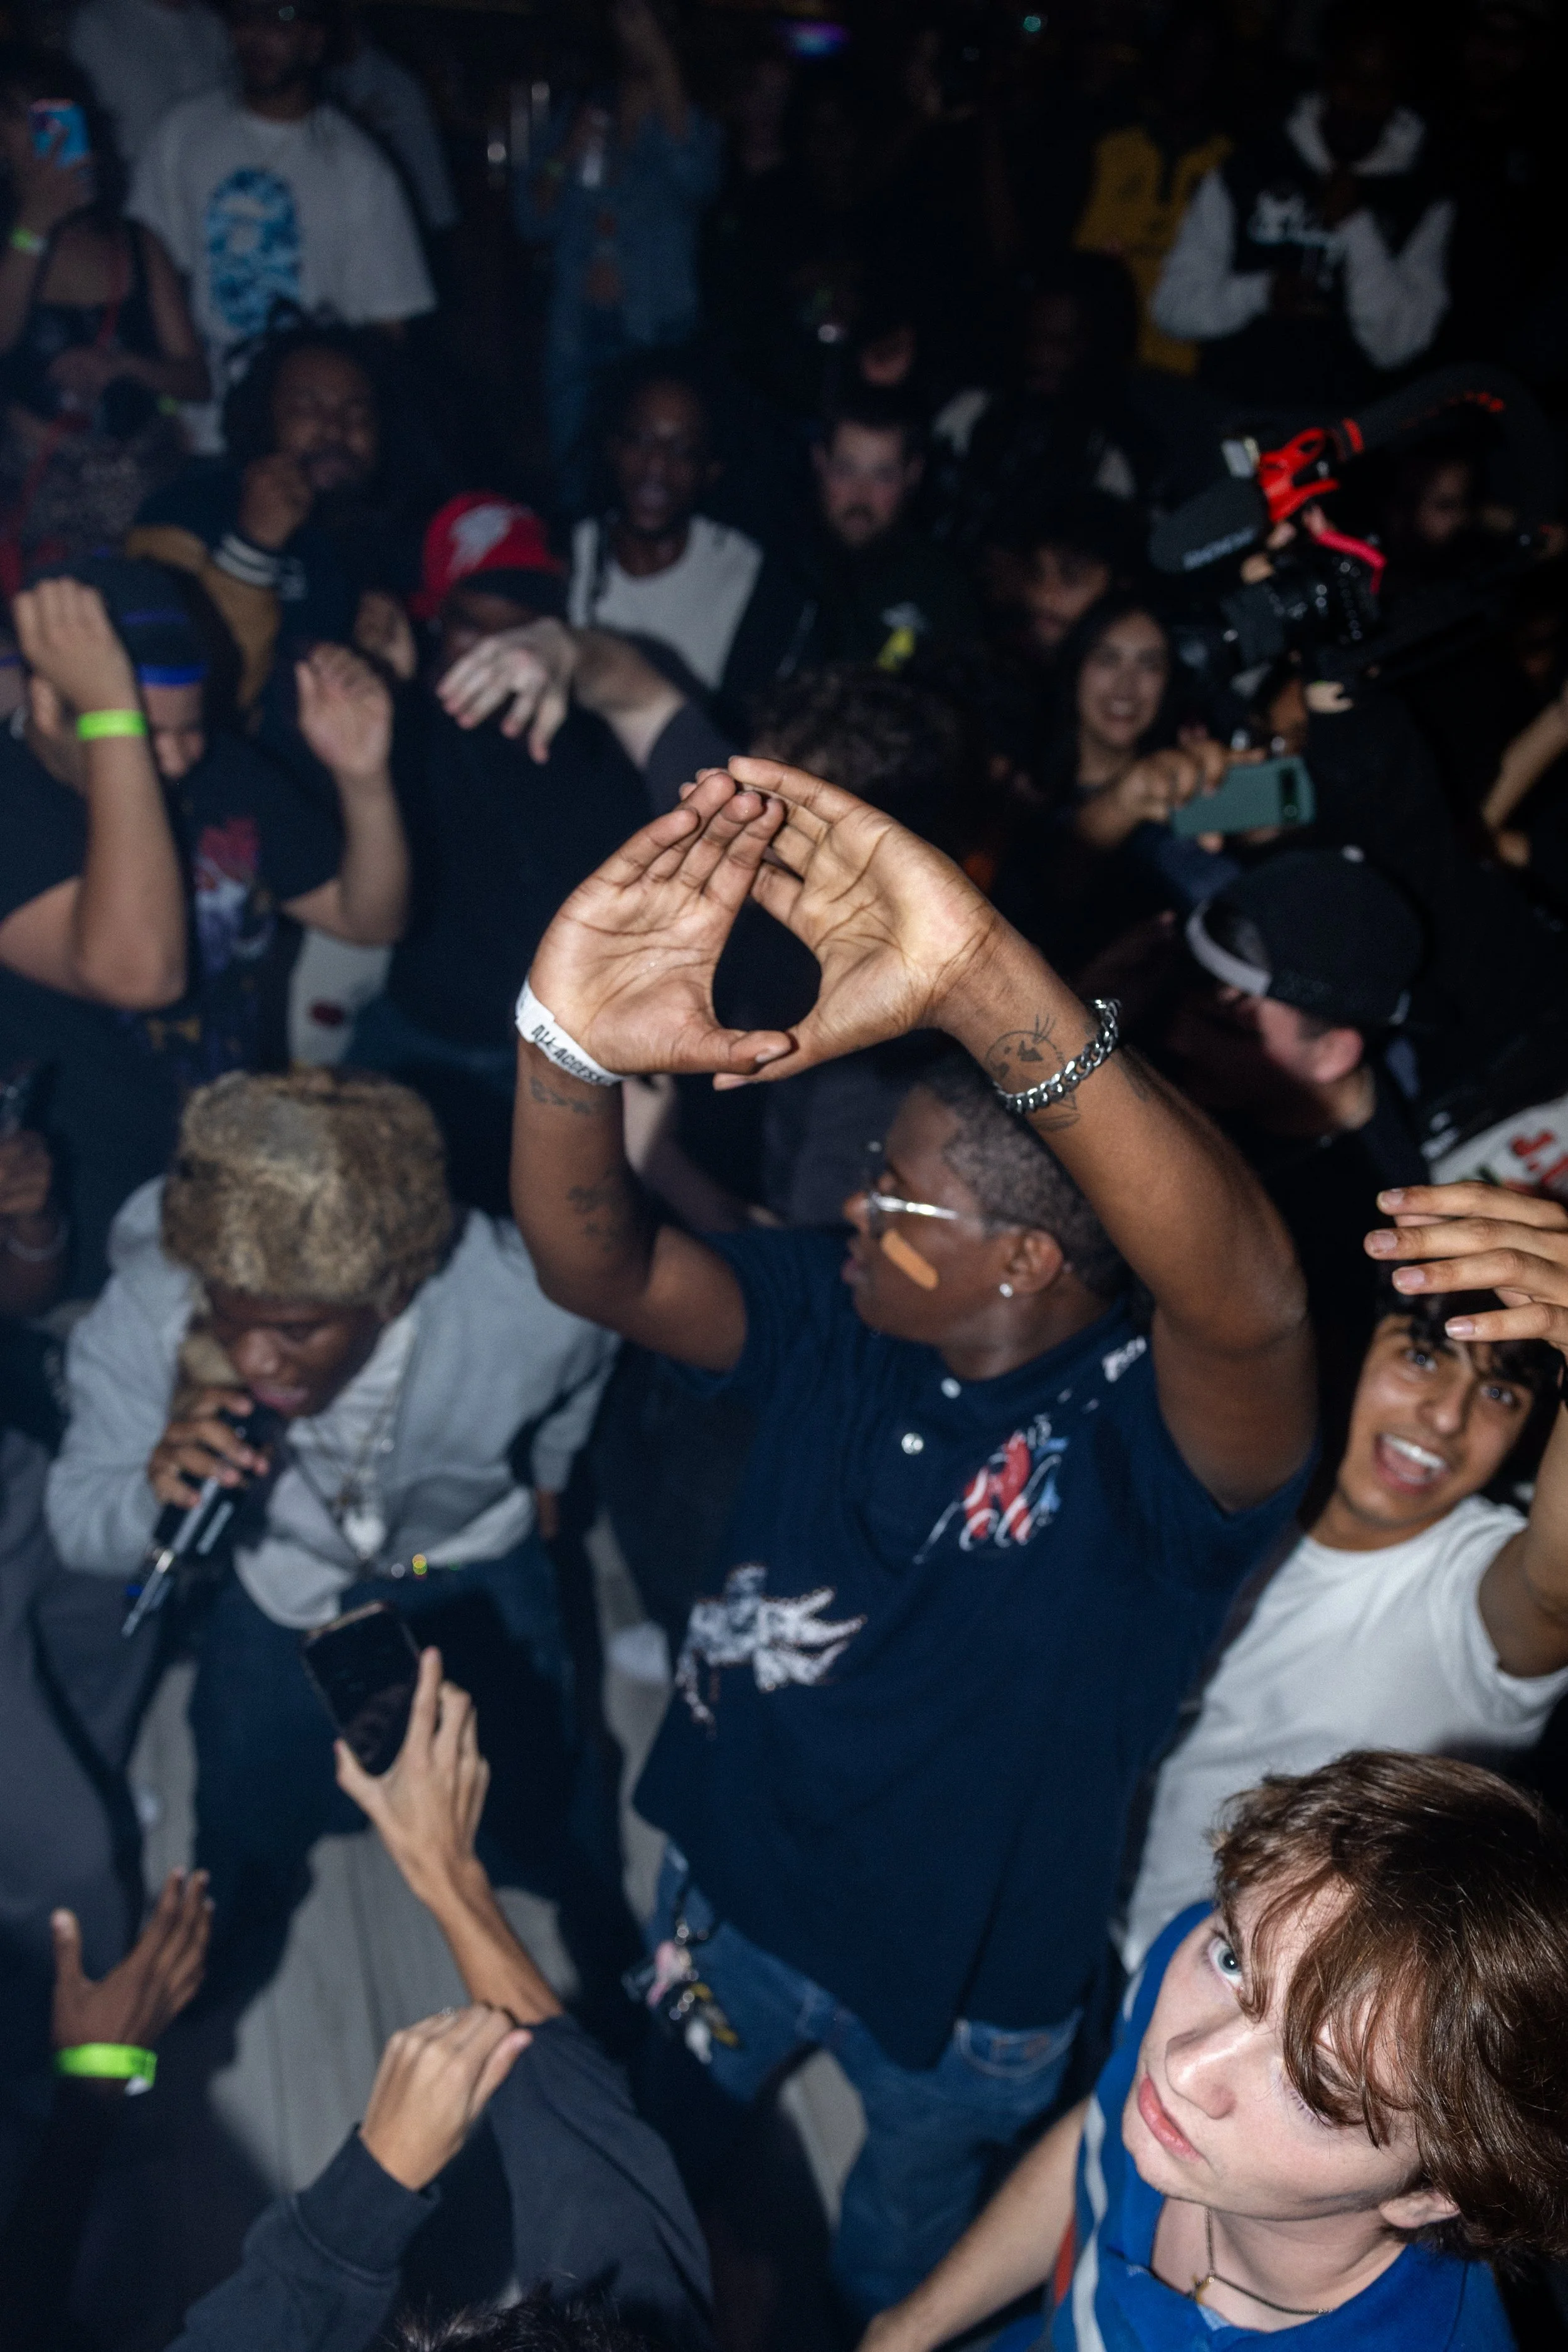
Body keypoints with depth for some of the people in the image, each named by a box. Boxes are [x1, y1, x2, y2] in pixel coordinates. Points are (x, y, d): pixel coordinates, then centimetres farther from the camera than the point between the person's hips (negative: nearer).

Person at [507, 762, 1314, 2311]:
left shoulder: (1156, 1423, -32)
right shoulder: (838, 1319, -14)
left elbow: (1248, 1298, -55)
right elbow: (593, 1265, -25)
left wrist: (979, 979, -70)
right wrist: (568, 1040, -49)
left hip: (967, 1987, -4)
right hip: (730, 1888, 4)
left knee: (899, 2250, 28)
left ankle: (856, 2320, 61)